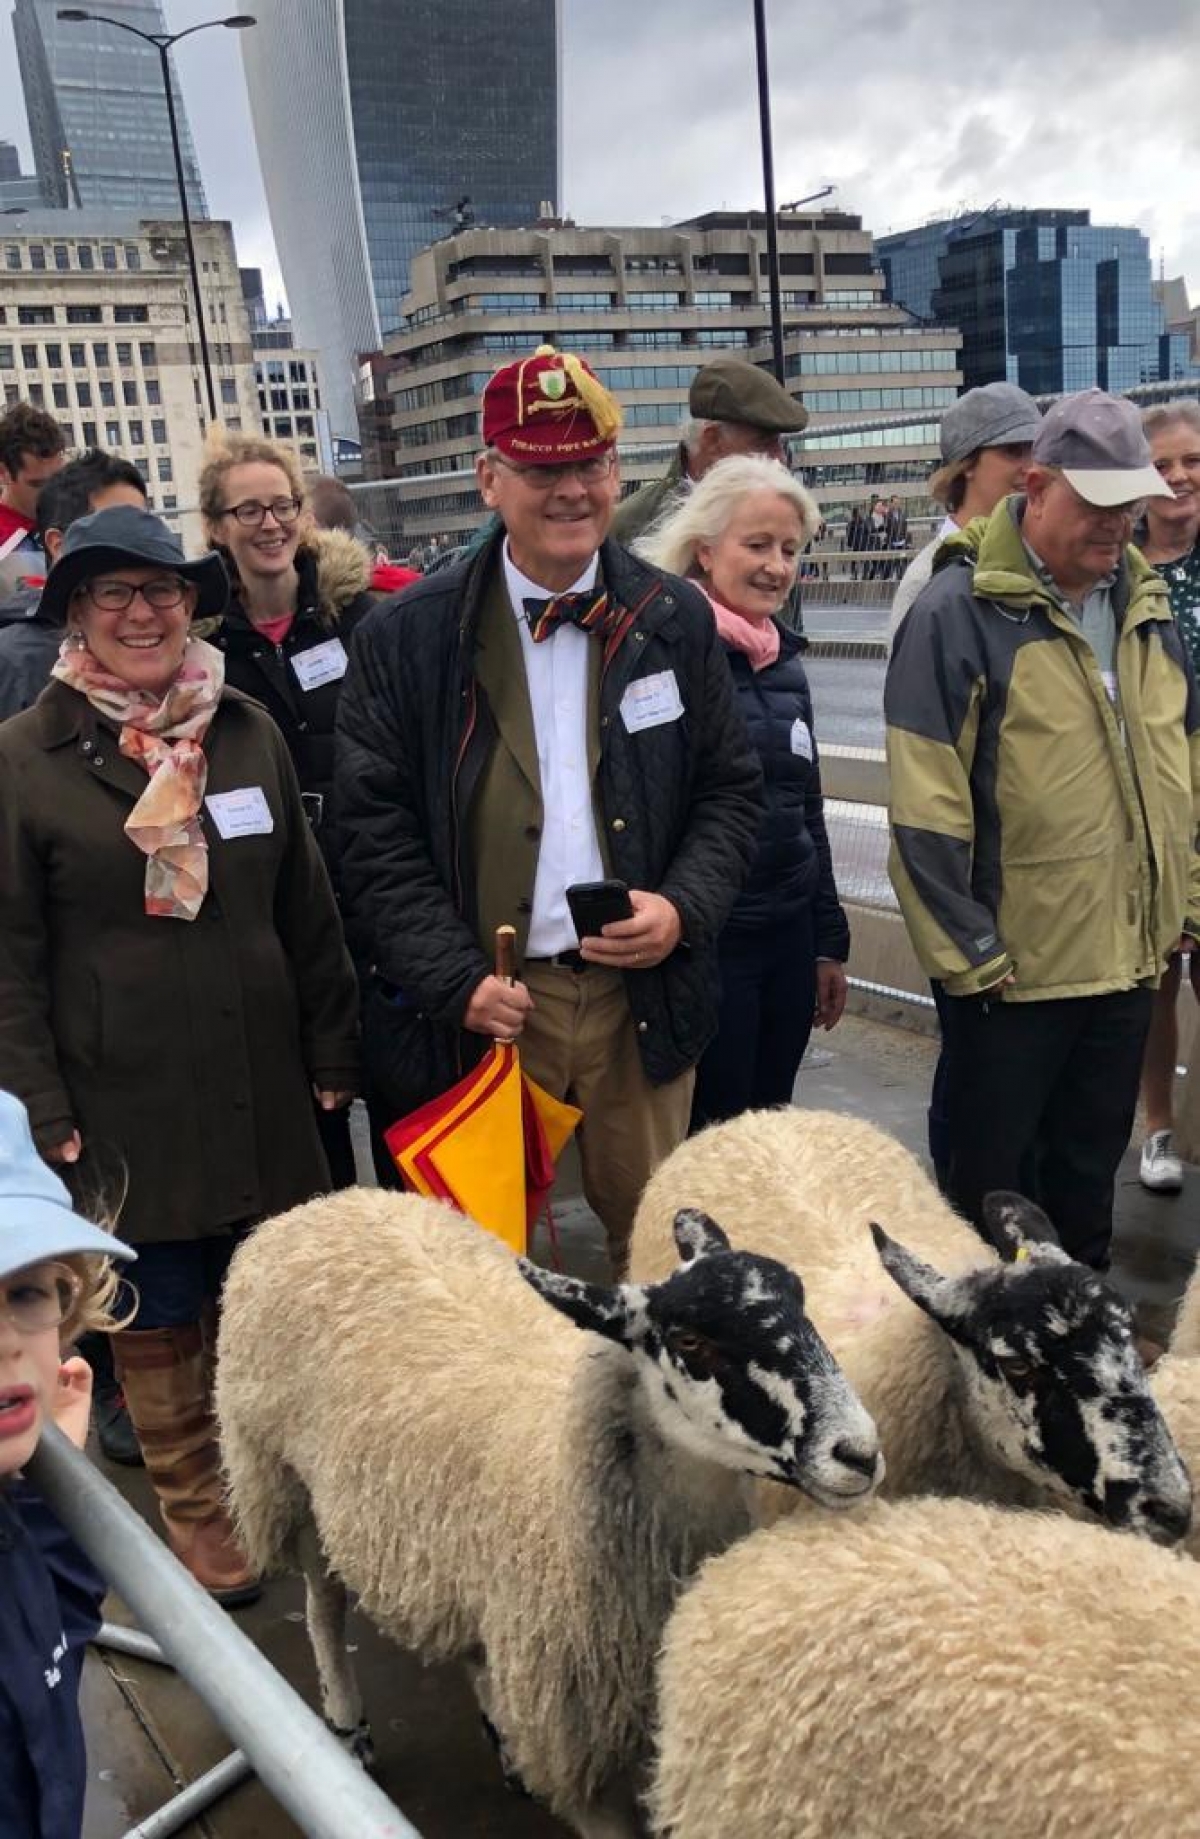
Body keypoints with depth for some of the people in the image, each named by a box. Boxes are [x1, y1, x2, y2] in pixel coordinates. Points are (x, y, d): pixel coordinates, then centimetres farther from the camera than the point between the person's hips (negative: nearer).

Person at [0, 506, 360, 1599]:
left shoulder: (249, 731, 5)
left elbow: (308, 911, 7)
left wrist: (334, 1051, 6)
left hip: (262, 1089, 3)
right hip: (123, 1102, -3)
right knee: (159, 1319, 10)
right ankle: (198, 1517, 32)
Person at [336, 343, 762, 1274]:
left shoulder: (677, 621, 5)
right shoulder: (406, 637, -2)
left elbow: (731, 789, 9)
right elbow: (375, 830, -3)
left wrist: (684, 909, -9)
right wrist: (455, 979, -12)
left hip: (642, 995, 2)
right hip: (482, 1007, -1)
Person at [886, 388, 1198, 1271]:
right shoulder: (959, 613, -14)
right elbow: (924, 810, -17)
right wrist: (969, 955, -15)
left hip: (1129, 958, 6)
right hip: (1013, 969, -6)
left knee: (1092, 1165, 21)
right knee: (994, 1179, 11)